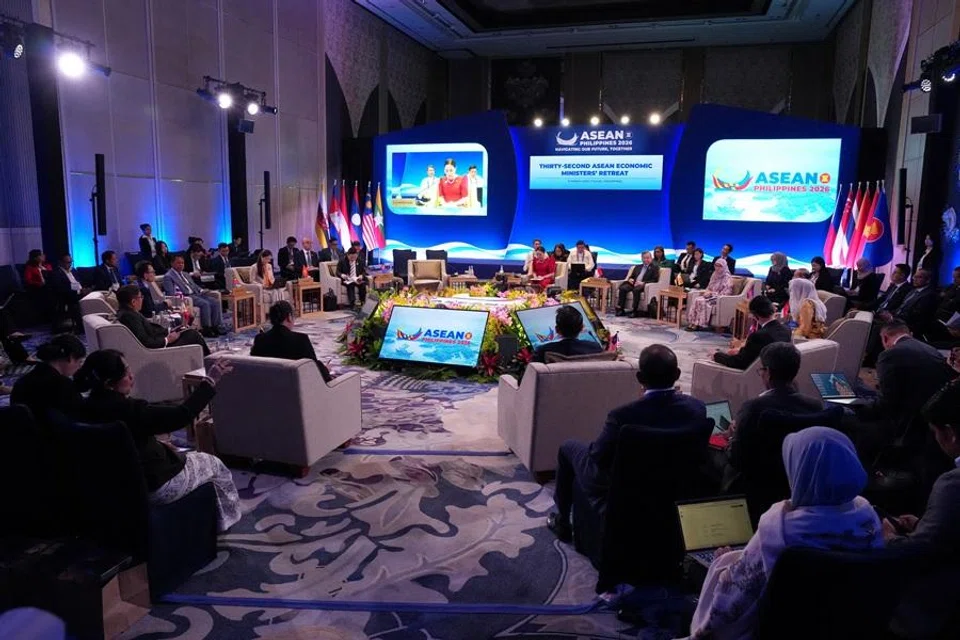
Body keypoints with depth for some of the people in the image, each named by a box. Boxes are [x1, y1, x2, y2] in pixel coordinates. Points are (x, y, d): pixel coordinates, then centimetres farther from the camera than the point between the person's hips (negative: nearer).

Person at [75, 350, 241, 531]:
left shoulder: (90, 408, -6)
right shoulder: (127, 409, -32)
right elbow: (182, 414, -31)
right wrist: (210, 381, -26)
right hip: (151, 486, -8)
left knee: (182, 456, 30)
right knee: (214, 464, 14)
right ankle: (224, 518, 35)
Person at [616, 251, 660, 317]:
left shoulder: (655, 268, 11)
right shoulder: (637, 267, 28)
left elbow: (655, 280, -2)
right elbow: (631, 276, 27)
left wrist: (643, 283, -15)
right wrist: (630, 279, 0)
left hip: (643, 285, -5)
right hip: (634, 284, 5)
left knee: (636, 290, -38)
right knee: (623, 288, -26)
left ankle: (635, 311, -36)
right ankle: (620, 309, -26)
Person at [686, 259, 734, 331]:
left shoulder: (728, 278, -9)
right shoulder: (714, 275, 14)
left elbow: (725, 293, -16)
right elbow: (708, 287, 20)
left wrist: (712, 293, -17)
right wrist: (707, 292, -4)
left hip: (720, 299, -7)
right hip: (711, 296, 7)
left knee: (703, 302, -31)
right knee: (697, 299, -22)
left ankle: (699, 324, -26)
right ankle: (693, 322, -27)